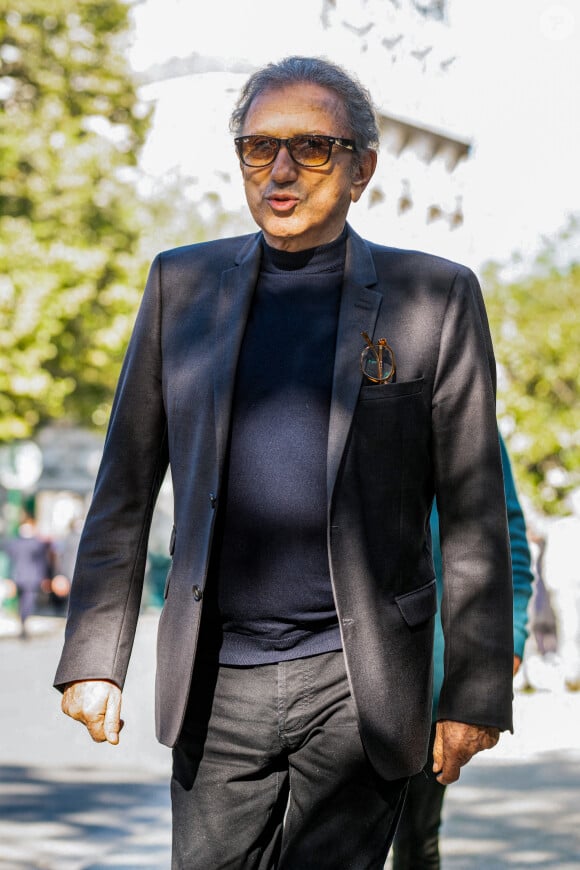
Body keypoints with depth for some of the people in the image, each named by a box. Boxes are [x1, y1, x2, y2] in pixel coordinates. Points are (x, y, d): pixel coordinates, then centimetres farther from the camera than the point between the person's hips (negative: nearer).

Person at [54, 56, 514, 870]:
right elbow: (126, 486, 10)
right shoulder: (184, 283, 8)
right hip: (218, 684, 3)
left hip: (357, 684, -2)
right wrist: (94, 657, 4)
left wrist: (476, 690, -2)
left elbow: (472, 514, 1)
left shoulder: (433, 295, 0)